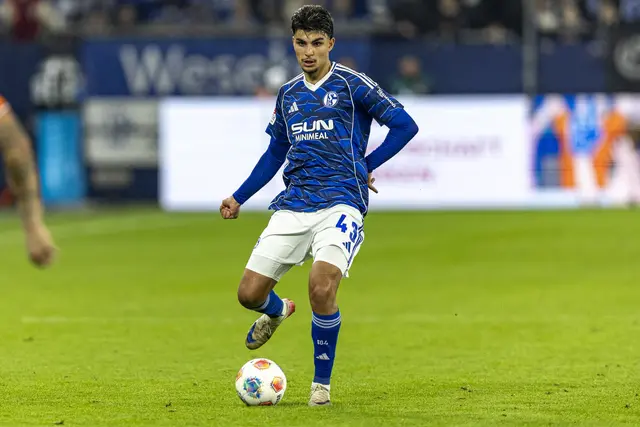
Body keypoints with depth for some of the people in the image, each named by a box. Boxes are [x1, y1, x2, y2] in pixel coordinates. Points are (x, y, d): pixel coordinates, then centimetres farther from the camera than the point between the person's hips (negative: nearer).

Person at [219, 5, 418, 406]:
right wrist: (239, 198, 21)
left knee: (321, 288, -26)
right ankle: (278, 311, 38)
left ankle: (322, 383, -5)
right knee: (249, 293, -2)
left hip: (340, 204, -5)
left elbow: (405, 125, -1)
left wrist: (365, 166, -1)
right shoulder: (288, 94, 16)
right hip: (293, 206, 5)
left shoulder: (351, 84, -1)